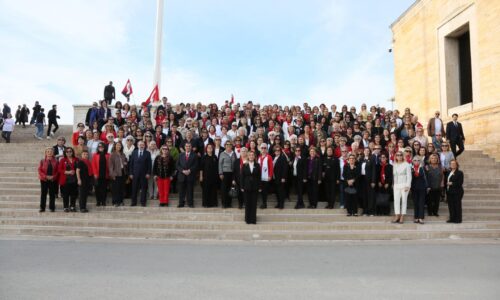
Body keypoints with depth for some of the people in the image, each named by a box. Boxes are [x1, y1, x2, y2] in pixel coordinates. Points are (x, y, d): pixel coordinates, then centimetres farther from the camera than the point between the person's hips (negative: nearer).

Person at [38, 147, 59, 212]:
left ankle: (52, 207, 10)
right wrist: (46, 176, -13)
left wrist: (53, 176, -13)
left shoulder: (55, 161, 3)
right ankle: (42, 208, 12)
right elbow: (39, 170, -2)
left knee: (52, 194, 3)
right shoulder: (42, 161, 2)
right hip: (44, 180, 0)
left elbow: (58, 170, 2)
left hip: (53, 180, 0)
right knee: (43, 194, 5)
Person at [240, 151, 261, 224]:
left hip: (254, 187, 0)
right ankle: (248, 219, 14)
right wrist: (242, 187, -4)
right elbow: (242, 176, 2)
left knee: (254, 203, 3)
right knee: (247, 203, 4)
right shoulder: (244, 165, 2)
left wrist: (259, 187, -2)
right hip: (247, 187, 0)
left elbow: (259, 177, 2)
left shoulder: (257, 165, 3)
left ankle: (253, 219, 10)